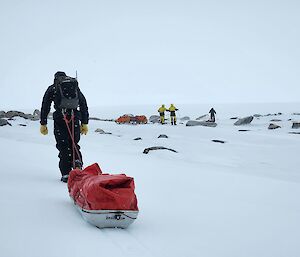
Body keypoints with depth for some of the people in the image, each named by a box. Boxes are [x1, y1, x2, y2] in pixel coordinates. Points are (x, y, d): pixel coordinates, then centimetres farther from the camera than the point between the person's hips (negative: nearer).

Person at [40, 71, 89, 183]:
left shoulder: (52, 89, 12)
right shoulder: (76, 88, 19)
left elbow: (45, 107, 7)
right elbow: (84, 106, 18)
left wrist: (43, 124, 10)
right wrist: (84, 123, 22)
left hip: (60, 120, -2)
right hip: (74, 120, 2)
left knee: (63, 146, 4)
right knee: (73, 144, 18)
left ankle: (66, 174, -1)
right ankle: (77, 161, -9)